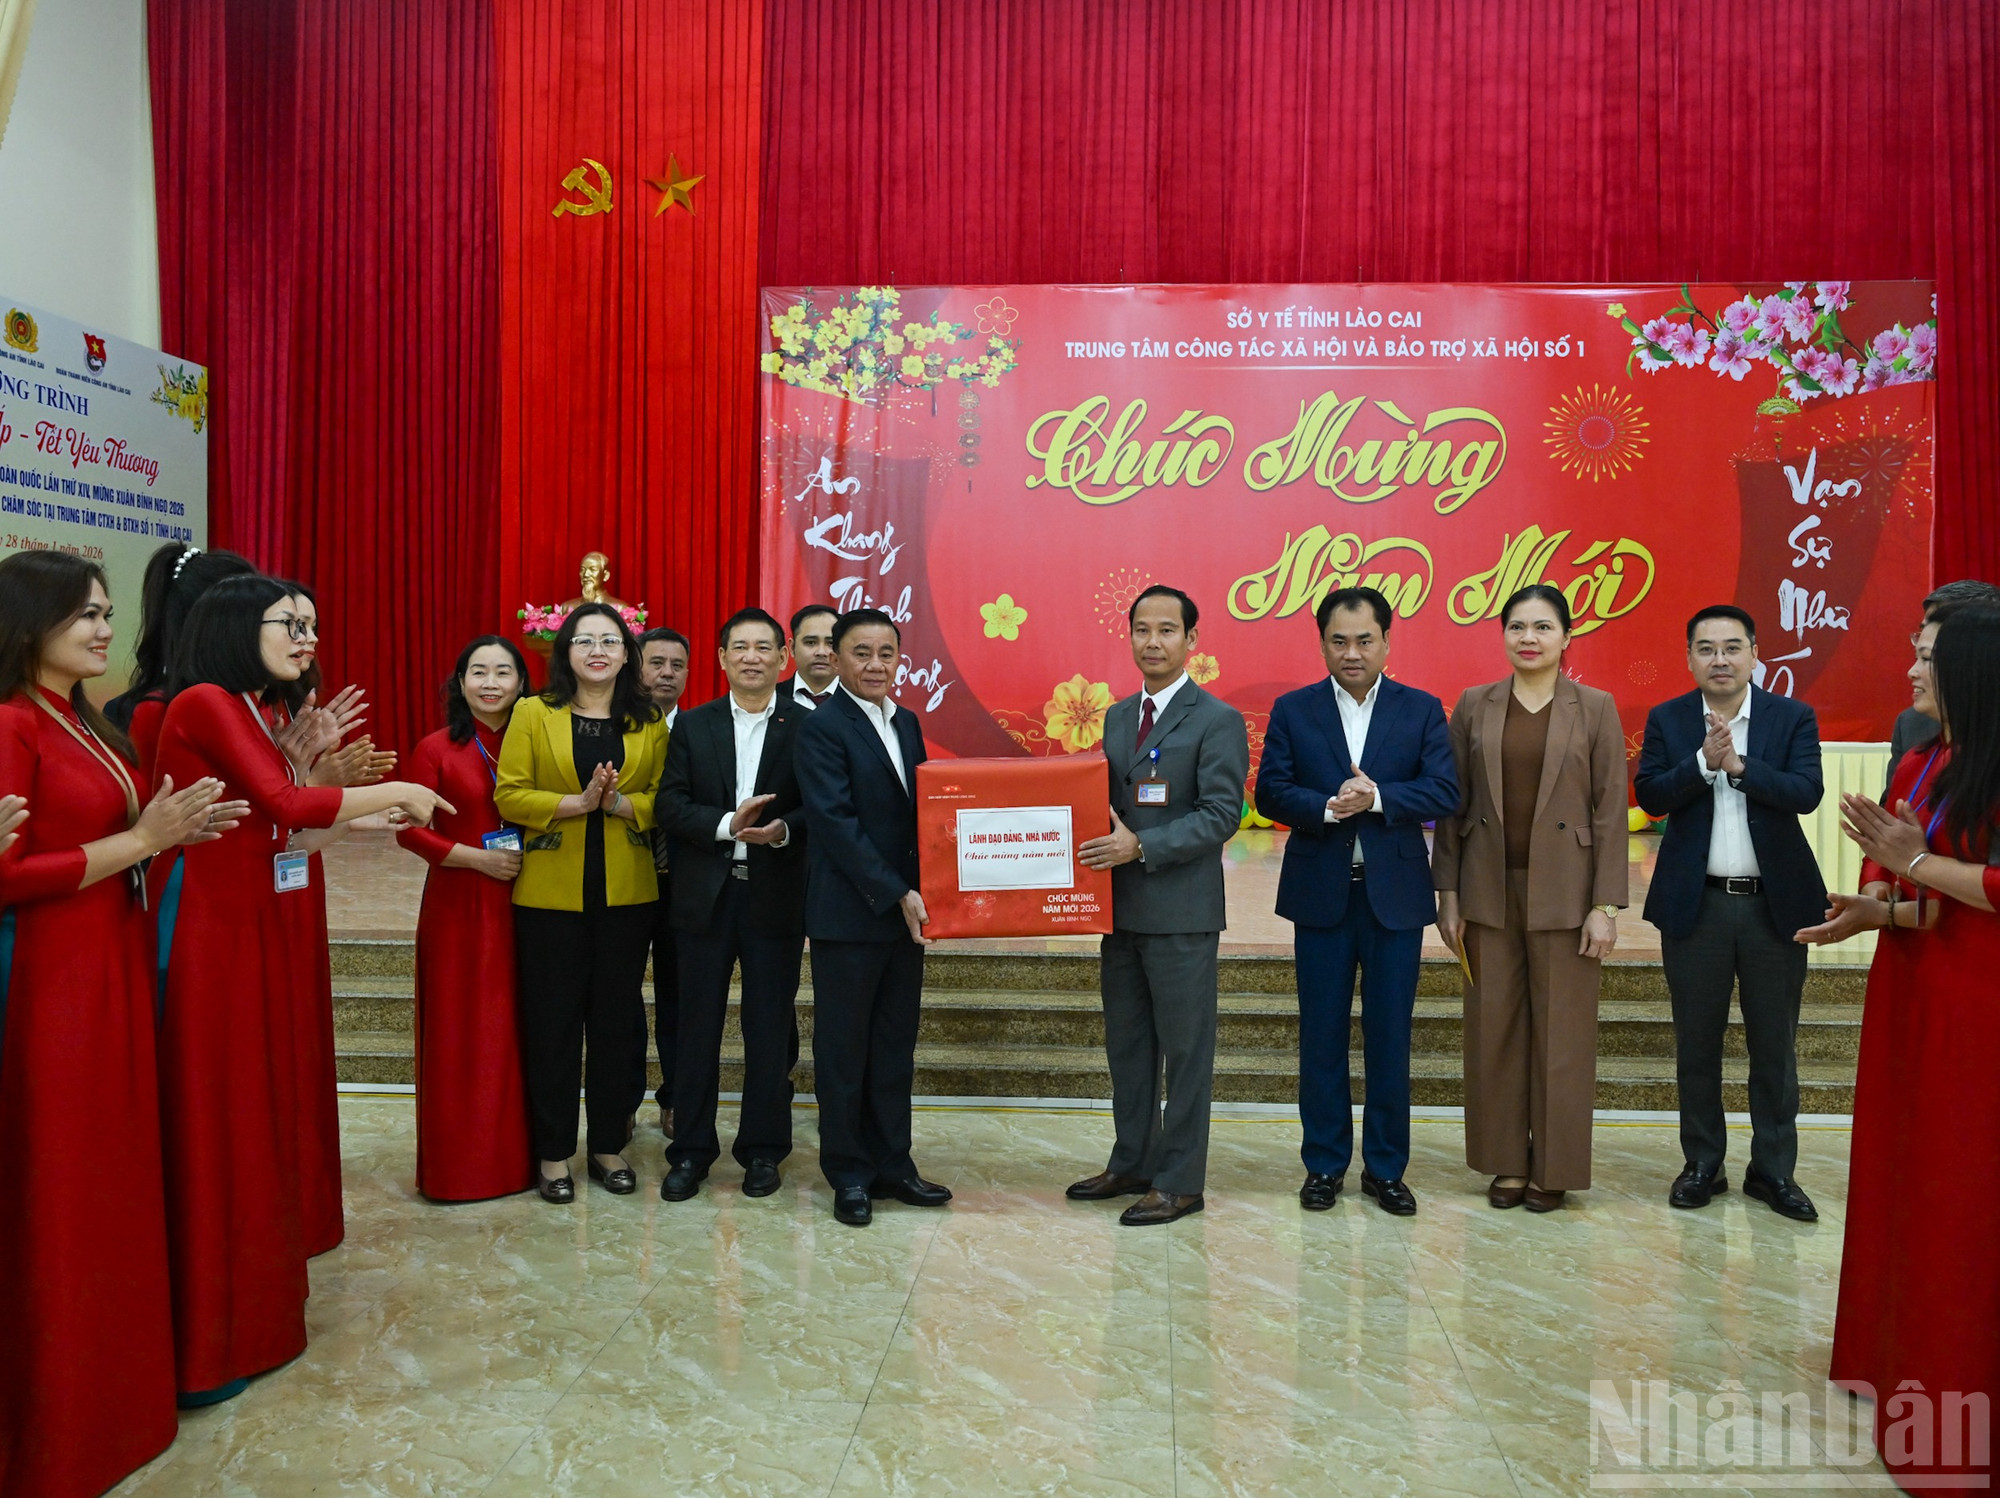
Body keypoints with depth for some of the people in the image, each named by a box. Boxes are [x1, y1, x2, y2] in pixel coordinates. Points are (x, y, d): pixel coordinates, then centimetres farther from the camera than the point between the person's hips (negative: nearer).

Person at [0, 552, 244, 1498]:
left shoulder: (89, 728, 12)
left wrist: (172, 828, 2)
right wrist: (140, 841, -16)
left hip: (117, 969, 8)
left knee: (118, 1170, 15)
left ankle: (117, 1375, 30)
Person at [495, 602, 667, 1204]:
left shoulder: (649, 722, 6)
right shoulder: (533, 714, 2)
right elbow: (509, 794, -5)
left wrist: (620, 803, -17)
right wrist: (575, 803, -17)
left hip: (627, 892, 2)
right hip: (551, 892, -1)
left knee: (617, 1019, 9)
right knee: (552, 1021, 5)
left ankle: (608, 1146, 23)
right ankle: (554, 1153, 18)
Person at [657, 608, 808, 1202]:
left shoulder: (806, 726, 1)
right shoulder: (693, 726, 7)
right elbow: (670, 804, -1)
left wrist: (783, 830, -22)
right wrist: (727, 824, -17)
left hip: (776, 895, -1)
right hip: (707, 895, 1)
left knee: (770, 1027, 7)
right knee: (698, 1025, 8)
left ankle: (763, 1149, 22)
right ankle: (691, 1149, 21)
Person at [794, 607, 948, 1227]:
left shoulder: (907, 724, 13)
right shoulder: (821, 729, -10)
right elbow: (838, 824, -16)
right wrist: (897, 895, -18)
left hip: (905, 911, 7)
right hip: (849, 914, -6)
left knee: (896, 1047, 13)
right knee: (844, 1049, 6)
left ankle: (891, 1164, 24)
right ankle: (849, 1174, 18)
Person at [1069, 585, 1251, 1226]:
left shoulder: (1217, 720, -9)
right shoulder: (1117, 718, 13)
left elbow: (1221, 814, -16)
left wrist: (1141, 847, -22)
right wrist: (1101, 843, -2)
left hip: (1181, 912, -7)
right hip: (1121, 908, 7)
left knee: (1185, 1048, 3)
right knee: (1126, 1043, 16)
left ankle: (1179, 1181, 15)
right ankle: (1132, 1164, 31)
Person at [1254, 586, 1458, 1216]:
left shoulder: (1422, 710, 4)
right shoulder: (1292, 710, 4)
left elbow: (1445, 790, -7)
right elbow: (1270, 790, -4)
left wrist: (1377, 798, -21)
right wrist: (1327, 807, -21)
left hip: (1395, 893, 0)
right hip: (1321, 893, 0)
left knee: (1390, 1036, 7)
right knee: (1322, 1035, 8)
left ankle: (1386, 1167, 22)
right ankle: (1325, 1165, 21)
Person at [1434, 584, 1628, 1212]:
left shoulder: (1596, 709, 0)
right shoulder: (1475, 706, 5)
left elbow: (1611, 812, -2)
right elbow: (1453, 805, 5)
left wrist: (1606, 906, -8)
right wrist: (1448, 894, 1)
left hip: (1563, 893, -2)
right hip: (1489, 891, 2)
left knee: (1562, 1034, 5)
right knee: (1493, 1030, 7)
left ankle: (1554, 1169, 19)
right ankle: (1506, 1162, 22)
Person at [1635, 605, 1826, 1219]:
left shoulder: (1793, 718, 1)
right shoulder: (1666, 720, 3)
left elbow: (1807, 792, -13)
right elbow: (1651, 795, -8)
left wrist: (1738, 764, -22)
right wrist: (1704, 761, -22)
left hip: (1775, 902, 0)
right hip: (1694, 904, 1)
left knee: (1774, 1044, 9)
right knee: (1696, 1042, 10)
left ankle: (1773, 1169, 23)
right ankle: (1702, 1163, 24)